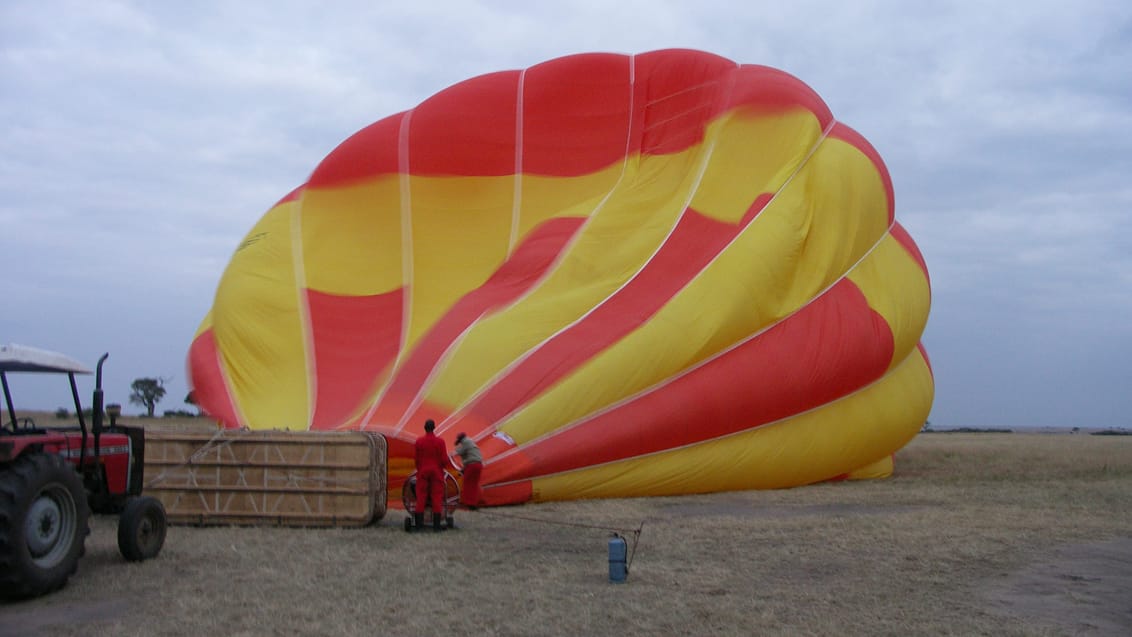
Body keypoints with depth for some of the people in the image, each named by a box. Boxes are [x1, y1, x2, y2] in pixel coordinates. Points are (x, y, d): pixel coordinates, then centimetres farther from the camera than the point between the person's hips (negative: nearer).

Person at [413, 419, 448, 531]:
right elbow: (444, 460, -8)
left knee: (421, 497, 5)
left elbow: (416, 459, 1)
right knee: (437, 497, 1)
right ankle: (436, 524, -1)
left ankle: (419, 523, 3)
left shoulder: (418, 441, -3)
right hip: (437, 472, -1)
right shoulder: (440, 441, -8)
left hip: (422, 472, 1)